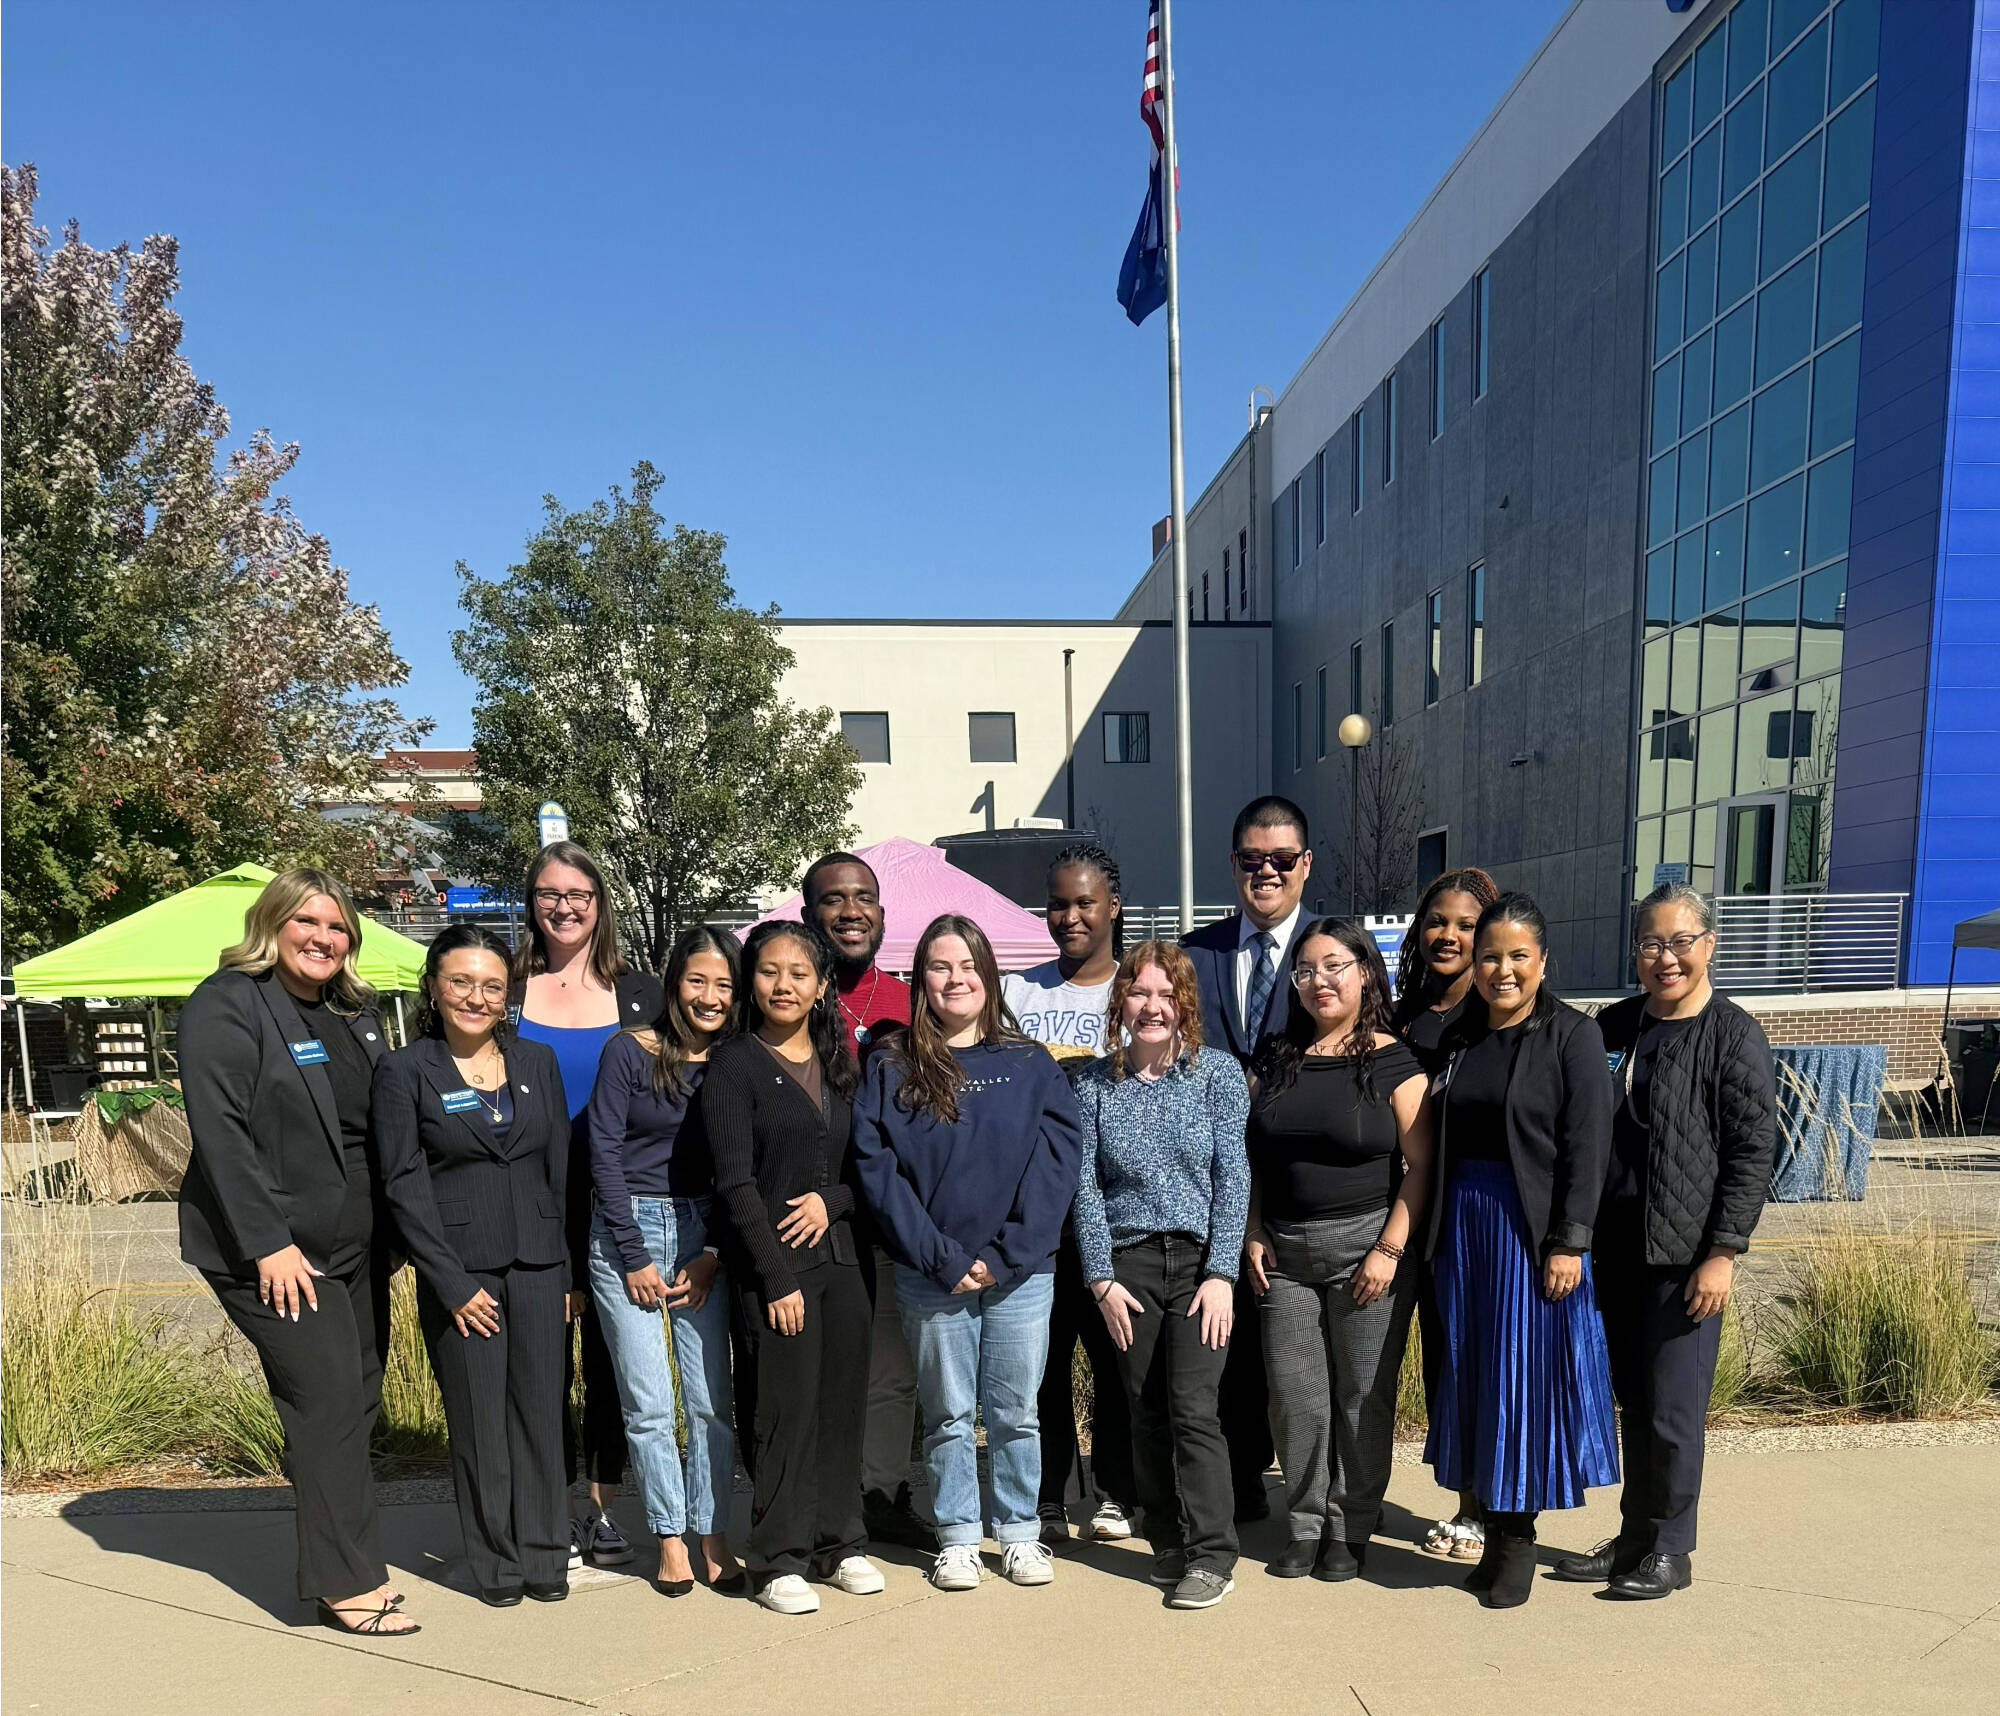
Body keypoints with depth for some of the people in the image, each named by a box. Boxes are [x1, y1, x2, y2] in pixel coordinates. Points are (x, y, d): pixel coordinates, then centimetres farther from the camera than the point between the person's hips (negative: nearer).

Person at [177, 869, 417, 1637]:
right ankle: (347, 1582, 3)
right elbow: (221, 1133, -17)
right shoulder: (226, 1006, -10)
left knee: (357, 1403, 12)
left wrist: (394, 1225, 11)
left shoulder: (355, 1011, 13)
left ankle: (345, 1560, 25)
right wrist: (269, 1243, -20)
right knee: (327, 1401, -8)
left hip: (357, 1248, 7)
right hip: (275, 1253, -7)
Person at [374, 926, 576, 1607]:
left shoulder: (537, 1062, 8)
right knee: (479, 1420, 5)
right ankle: (496, 1565, 22)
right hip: (460, 1270, -3)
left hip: (538, 1264, 3)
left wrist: (573, 1269, 5)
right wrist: (452, 1283, -10)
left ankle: (543, 1557, 22)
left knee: (541, 1411, 7)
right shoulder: (403, 1071, -2)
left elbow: (562, 1169, 10)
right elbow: (404, 1183, -6)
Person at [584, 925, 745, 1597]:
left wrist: (713, 1254, -2)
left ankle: (713, 1538, 16)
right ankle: (670, 1538, 17)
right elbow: (604, 1152, -6)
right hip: (627, 1230, -2)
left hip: (704, 1234, 2)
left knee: (712, 1399, 2)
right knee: (648, 1404, 2)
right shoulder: (629, 1053, -5)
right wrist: (635, 1257, -8)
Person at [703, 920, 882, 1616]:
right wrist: (777, 1278, -12)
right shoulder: (734, 1066, -4)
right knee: (789, 1410, -2)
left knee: (845, 1403, 9)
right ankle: (781, 1561, 13)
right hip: (774, 1264, -5)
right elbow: (735, 1183, -9)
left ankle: (841, 1545, 24)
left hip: (844, 1252, 5)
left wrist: (831, 1200, -6)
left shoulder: (839, 1063, 12)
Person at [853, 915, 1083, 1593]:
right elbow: (877, 1170, -5)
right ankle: (957, 1538, 26)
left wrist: (1004, 1256, -11)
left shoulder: (1032, 1065, 3)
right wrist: (944, 1259, -12)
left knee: (1015, 1412, 10)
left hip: (1021, 1274, 1)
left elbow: (1055, 1164, -3)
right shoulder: (890, 1071, 1)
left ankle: (1020, 1534, 26)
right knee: (948, 1416, 10)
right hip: (931, 1277, 0)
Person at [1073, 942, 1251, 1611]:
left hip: (1201, 1259, -2)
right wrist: (1102, 1277, -4)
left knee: (1192, 1407, -8)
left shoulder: (1217, 1071, 0)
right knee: (1146, 1413, 7)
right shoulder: (1094, 1084, 3)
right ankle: (1168, 1543, 23)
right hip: (1128, 1263, 2)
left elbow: (1232, 1175, -4)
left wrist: (1221, 1273, -10)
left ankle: (1211, 1557, 4)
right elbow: (1086, 1186, 2)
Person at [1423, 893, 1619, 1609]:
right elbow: (1441, 1146, 10)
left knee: (1526, 1378, 1)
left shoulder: (1573, 1035, -6)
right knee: (1473, 1375, 10)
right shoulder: (1461, 1039, 9)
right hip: (1465, 1226, 5)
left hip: (1533, 1228, -5)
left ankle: (1518, 1537, 16)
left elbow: (1586, 1147, -11)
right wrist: (1437, 1234, 6)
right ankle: (1493, 1531, 23)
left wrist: (1569, 1243, -16)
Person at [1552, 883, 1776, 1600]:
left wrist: (1723, 1253, -14)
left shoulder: (1734, 1036, -7)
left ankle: (1671, 1550, 20)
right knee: (1633, 1399, 15)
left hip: (1685, 1254, -5)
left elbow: (1754, 1151, -9)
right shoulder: (1613, 1026, 9)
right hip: (1613, 1246, 5)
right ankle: (1633, 1538, 28)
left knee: (1672, 1407, 2)